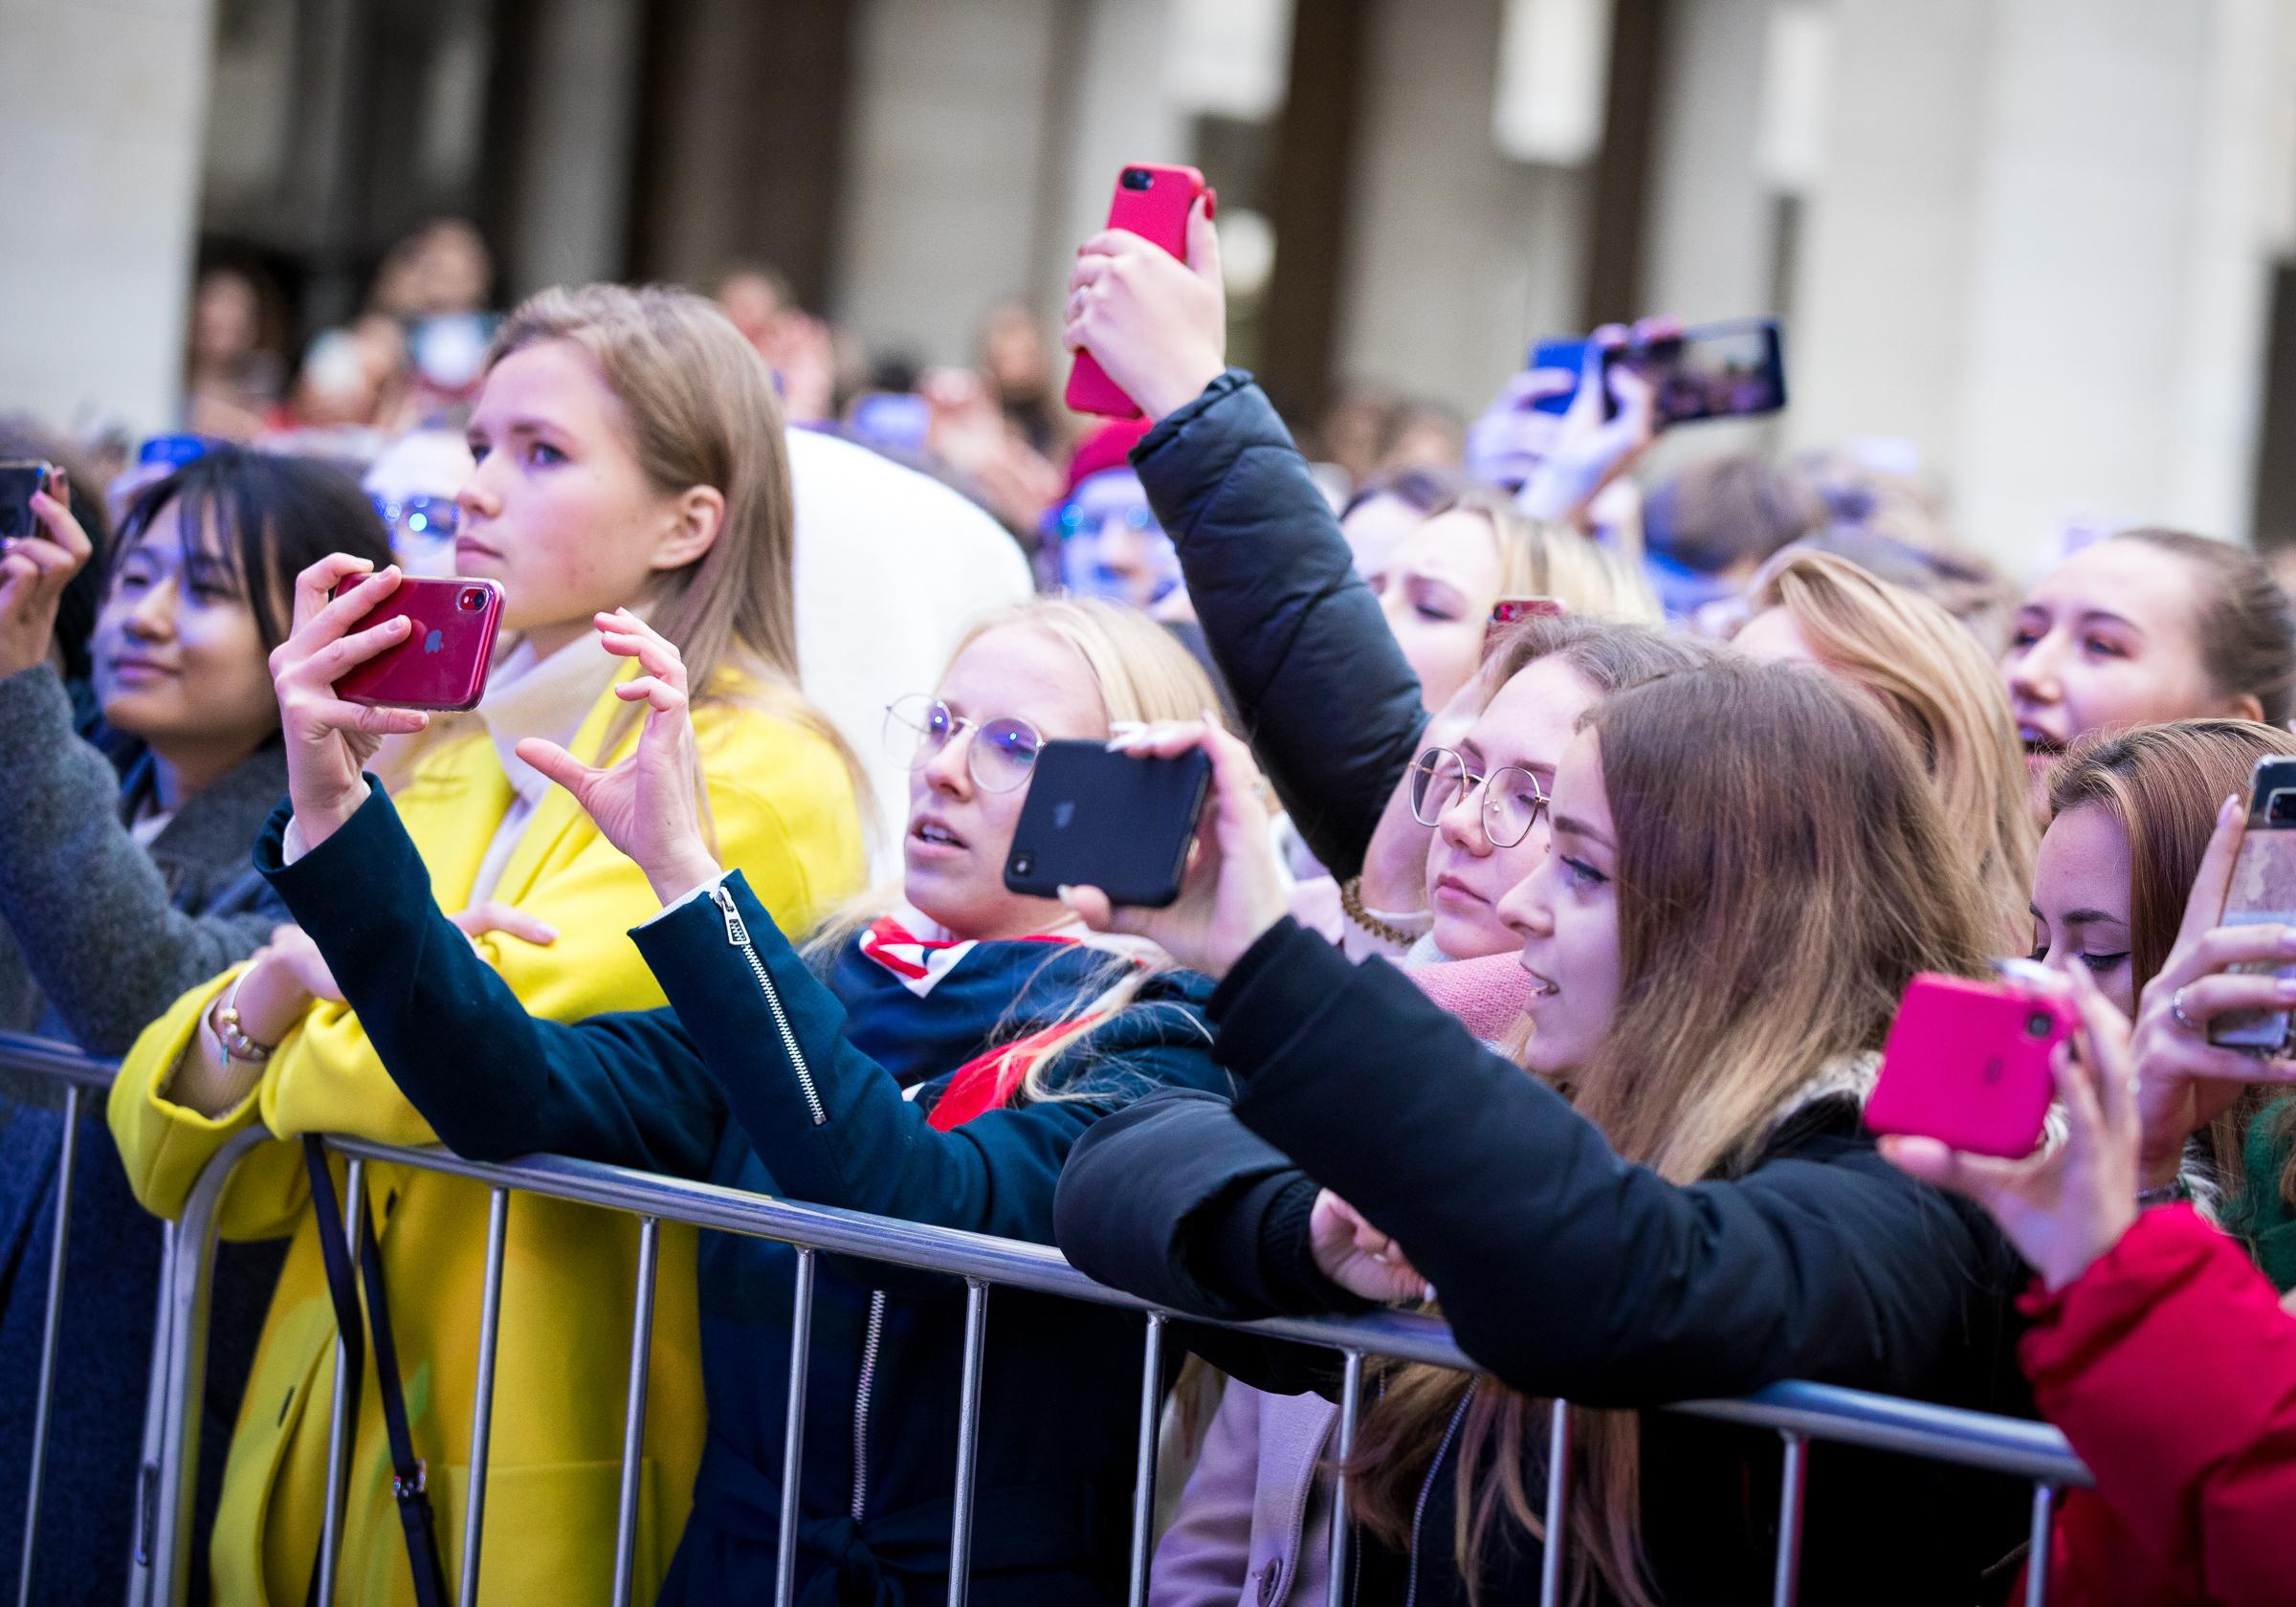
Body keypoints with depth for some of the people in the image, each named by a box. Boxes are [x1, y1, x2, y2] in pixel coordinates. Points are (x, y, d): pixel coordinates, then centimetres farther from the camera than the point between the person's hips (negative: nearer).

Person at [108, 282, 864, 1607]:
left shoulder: (759, 778, -9)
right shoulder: (443, 759, 12)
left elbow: (467, 1060, -22)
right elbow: (199, 1168, 6)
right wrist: (274, 989, -13)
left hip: (532, 1496, -6)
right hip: (318, 1448, 6)